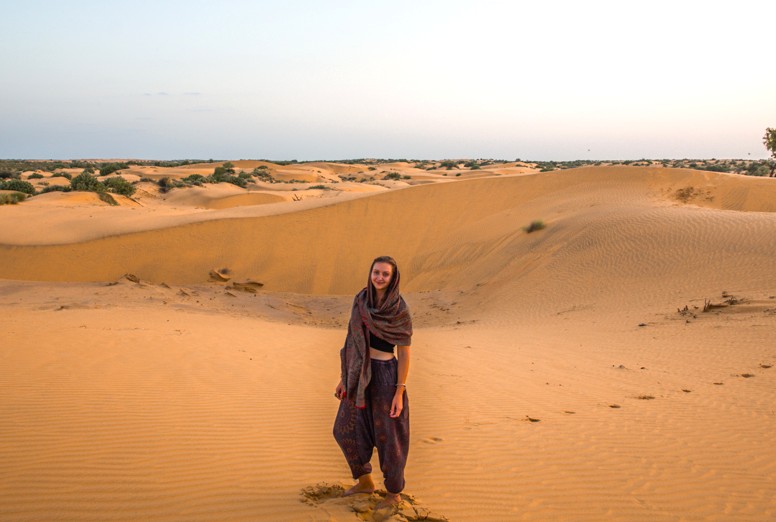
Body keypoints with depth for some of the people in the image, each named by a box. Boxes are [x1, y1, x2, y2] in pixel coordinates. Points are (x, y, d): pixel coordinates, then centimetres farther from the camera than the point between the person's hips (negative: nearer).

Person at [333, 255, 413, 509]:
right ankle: (365, 481, 39)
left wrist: (399, 393, -14)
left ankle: (394, 493, 28)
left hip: (386, 376, -7)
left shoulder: (400, 310, -15)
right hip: (361, 375, 7)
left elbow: (405, 354, -12)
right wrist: (345, 376, 9)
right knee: (346, 430, 17)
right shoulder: (361, 300, 1)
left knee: (388, 438, 7)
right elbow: (355, 340, 8)